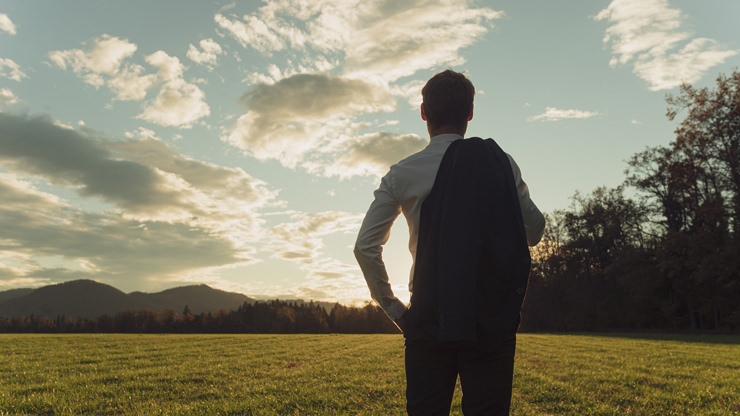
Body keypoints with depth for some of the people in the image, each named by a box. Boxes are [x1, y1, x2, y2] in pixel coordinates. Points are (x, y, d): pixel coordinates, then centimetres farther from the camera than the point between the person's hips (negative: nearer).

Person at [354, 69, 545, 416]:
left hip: (430, 319, 0)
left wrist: (392, 307, 7)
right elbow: (534, 231, 10)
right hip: (493, 321, 1)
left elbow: (366, 247, -2)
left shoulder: (402, 174, 0)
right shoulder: (502, 163, 1)